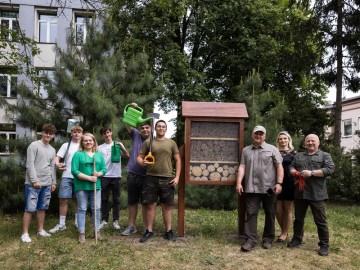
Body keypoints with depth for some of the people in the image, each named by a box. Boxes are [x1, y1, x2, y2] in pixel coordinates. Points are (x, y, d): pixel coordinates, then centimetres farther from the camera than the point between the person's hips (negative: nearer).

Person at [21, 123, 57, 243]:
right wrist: (34, 180, -16)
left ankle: (40, 230, 23)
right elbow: (30, 164, -12)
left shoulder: (52, 150, 15)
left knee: (42, 208, 13)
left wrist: (53, 182, 13)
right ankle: (25, 233, 2)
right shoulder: (34, 145, -6)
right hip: (33, 183, -6)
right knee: (30, 208, -5)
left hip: (46, 184, 7)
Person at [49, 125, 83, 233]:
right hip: (67, 177, 0)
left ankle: (78, 222, 22)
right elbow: (57, 157, 3)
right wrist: (57, 164, -20)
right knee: (63, 199, -2)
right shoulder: (66, 145, 7)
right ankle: (61, 224, 7)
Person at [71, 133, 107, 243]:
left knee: (96, 208, 7)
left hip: (95, 186, 3)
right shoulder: (78, 154, -2)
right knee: (82, 209, 3)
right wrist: (89, 178, -17)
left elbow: (104, 169, 8)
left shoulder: (99, 155, 10)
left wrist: (99, 174, -15)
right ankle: (81, 233, 9)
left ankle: (97, 230, 18)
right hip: (81, 186, -3)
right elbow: (74, 171, -11)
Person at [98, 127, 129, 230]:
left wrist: (121, 147, -20)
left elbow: (127, 155, -4)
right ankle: (105, 220, 14)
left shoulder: (118, 144, 7)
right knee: (104, 199, 5)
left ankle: (115, 221, 11)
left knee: (116, 199, 4)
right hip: (104, 176, 1)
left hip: (116, 175, -1)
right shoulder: (100, 147, 9)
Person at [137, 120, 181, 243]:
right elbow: (139, 157, 5)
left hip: (167, 178, 1)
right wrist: (142, 162, -19)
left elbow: (178, 160, 8)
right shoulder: (148, 142, 6)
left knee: (166, 206, 7)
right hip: (151, 178, 0)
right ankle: (149, 231, 15)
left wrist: (177, 177, -1)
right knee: (150, 205, 3)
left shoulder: (171, 143, 8)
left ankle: (168, 231, 17)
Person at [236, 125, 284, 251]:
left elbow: (279, 167, -1)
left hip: (268, 188, -1)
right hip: (251, 188, 2)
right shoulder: (246, 150, 12)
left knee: (269, 214, 8)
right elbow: (242, 167, 6)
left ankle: (268, 239, 21)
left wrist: (279, 183, -11)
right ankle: (250, 240, 4)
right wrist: (239, 183, -4)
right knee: (251, 214, 0)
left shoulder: (272, 149, 3)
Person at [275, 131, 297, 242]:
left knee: (287, 209, 5)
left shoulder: (293, 153, 5)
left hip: (289, 183, -2)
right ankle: (283, 231, 21)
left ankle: (285, 233, 16)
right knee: (278, 210, 2)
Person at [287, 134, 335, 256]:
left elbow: (330, 169, -9)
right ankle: (297, 239, 29)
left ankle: (324, 245, 12)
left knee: (321, 221, 1)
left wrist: (311, 173, -18)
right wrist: (295, 173, -10)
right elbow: (291, 167, 14)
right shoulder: (298, 156, 18)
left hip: (317, 194, -4)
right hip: (300, 192, 4)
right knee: (298, 218, 14)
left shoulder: (325, 155, 4)